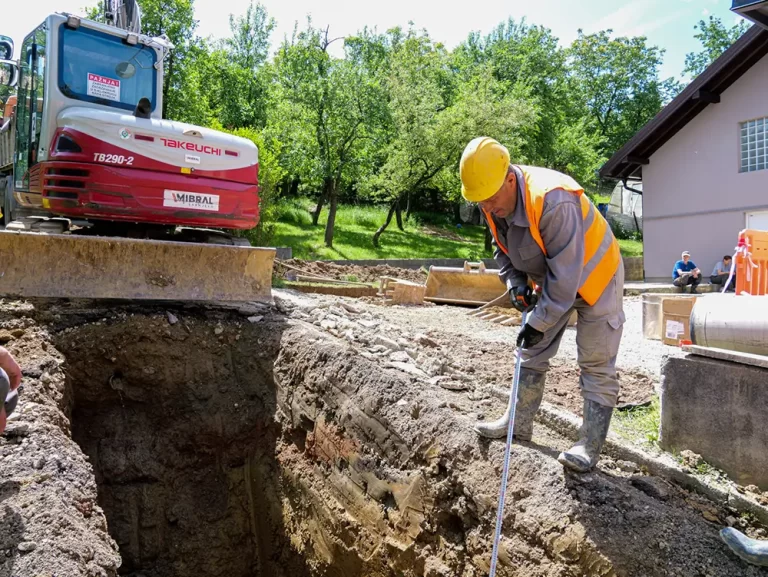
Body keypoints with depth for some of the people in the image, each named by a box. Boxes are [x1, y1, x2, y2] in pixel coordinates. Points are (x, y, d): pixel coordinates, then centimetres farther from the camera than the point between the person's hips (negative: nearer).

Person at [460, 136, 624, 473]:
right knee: (532, 355, 12)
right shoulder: (494, 205, -12)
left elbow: (565, 275, -34)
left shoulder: (554, 202, -38)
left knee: (596, 366, -5)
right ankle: (519, 423, 24)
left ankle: (590, 445, 3)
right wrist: (514, 279, -13)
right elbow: (501, 248, 6)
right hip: (552, 281, 8)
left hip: (594, 278, -8)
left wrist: (540, 322, -29)